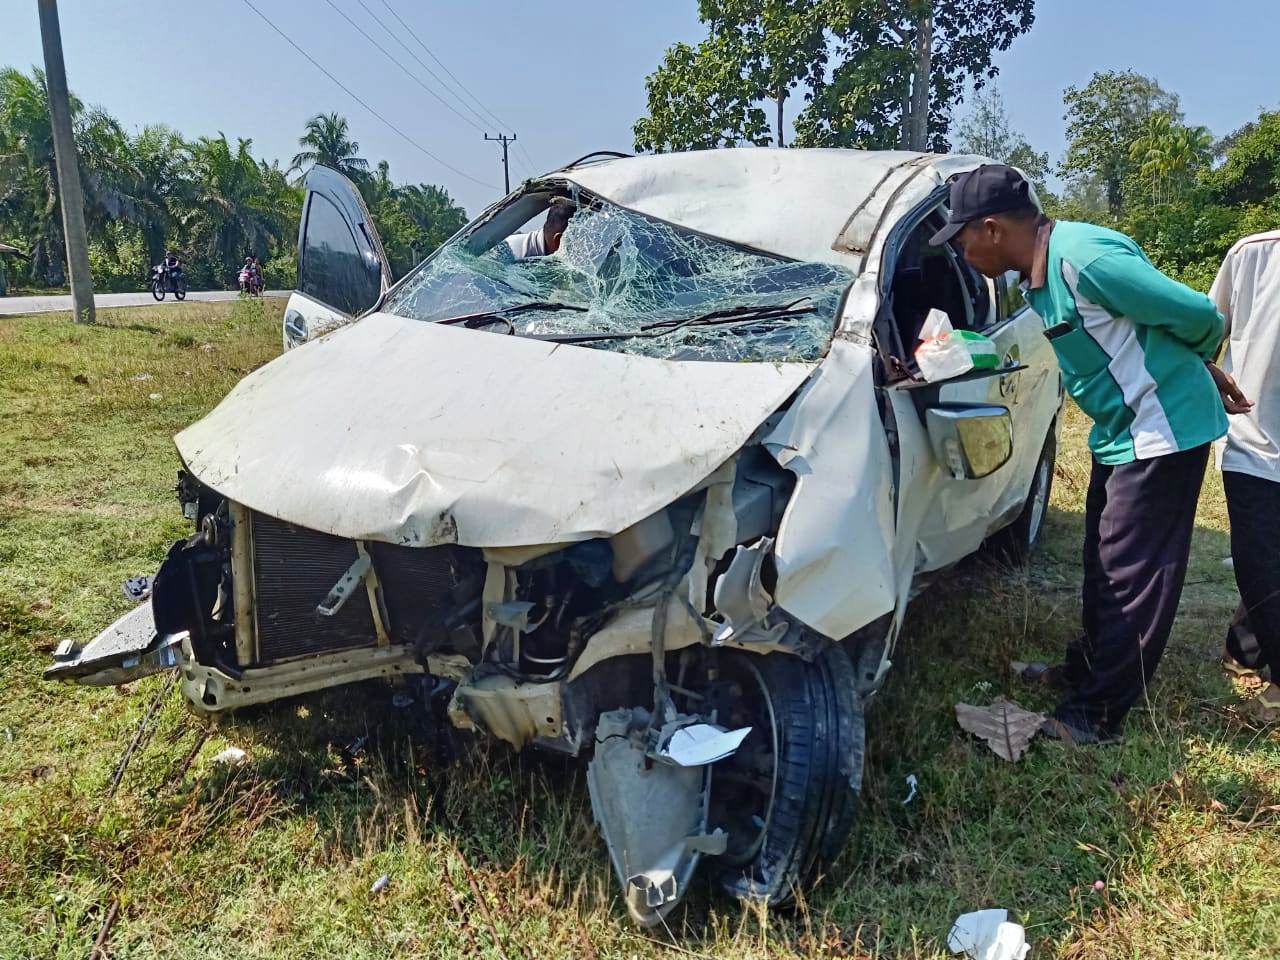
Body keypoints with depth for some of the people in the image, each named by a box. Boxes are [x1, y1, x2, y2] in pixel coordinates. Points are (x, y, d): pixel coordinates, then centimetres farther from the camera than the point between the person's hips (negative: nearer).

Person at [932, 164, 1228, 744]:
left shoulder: (1083, 257, -25)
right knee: (1102, 566, 19)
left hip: (1162, 427, -9)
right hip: (1119, 430, 9)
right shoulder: (1038, 274, 5)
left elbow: (1197, 314, -17)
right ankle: (1087, 669, 35)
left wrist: (1196, 367, -3)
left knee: (1131, 577, -2)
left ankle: (1096, 715, 7)